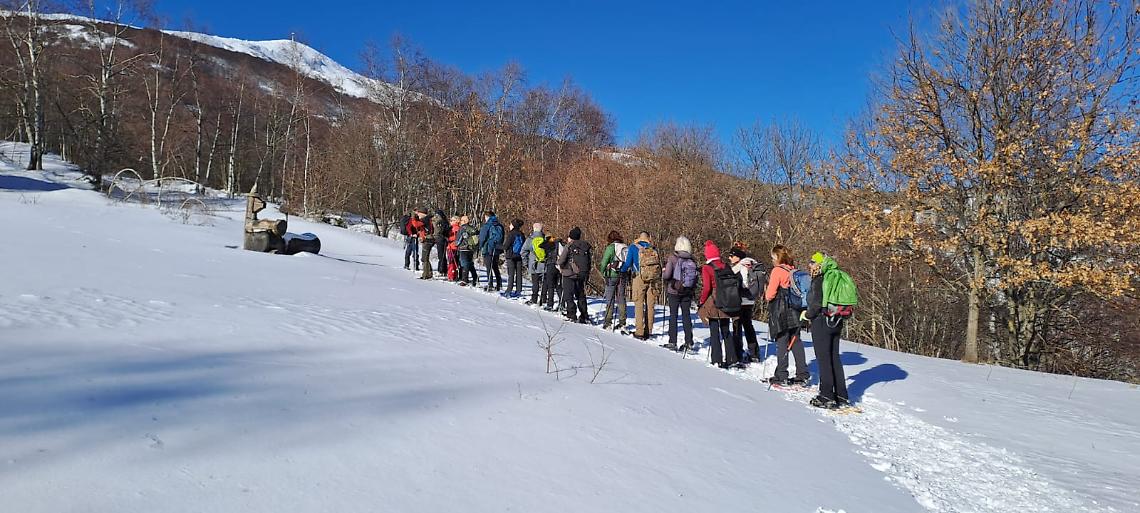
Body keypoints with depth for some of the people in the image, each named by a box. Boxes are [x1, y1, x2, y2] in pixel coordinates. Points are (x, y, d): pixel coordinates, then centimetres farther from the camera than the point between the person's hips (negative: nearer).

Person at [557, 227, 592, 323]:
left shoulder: (569, 246, -10)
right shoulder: (585, 246, 6)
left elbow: (561, 261, -12)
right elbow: (589, 260, 8)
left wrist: (560, 265, 11)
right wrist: (586, 274, 16)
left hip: (570, 274, -6)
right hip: (582, 275, 6)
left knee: (568, 296, 1)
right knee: (581, 296, 14)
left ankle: (572, 316, -6)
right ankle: (584, 317, 14)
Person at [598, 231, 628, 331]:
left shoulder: (611, 247, -7)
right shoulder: (626, 247, 8)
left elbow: (604, 262, -6)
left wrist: (602, 273, 7)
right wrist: (627, 275, 15)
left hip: (612, 275, -5)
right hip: (624, 275, 5)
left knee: (610, 299, 0)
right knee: (621, 298, 9)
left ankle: (608, 323, -2)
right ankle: (622, 322, 9)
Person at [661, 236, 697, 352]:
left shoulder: (673, 258, -12)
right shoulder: (692, 261, 1)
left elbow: (666, 275, -16)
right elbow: (695, 278, 7)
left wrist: (663, 272, 5)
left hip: (674, 291, -4)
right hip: (687, 292, 4)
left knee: (673, 315, 3)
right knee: (686, 316, 9)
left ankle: (672, 342, 2)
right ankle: (689, 343, 9)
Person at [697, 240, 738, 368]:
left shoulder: (707, 268, -10)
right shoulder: (726, 266, 4)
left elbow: (706, 287, -16)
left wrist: (702, 302, -4)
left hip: (713, 304, -5)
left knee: (714, 332, 2)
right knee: (726, 331, 16)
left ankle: (717, 361, -1)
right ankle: (731, 359, 17)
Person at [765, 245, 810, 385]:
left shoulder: (777, 270, -11)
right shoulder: (793, 270, 8)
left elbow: (770, 294, -13)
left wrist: (766, 294, 8)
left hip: (781, 312, -6)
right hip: (795, 311, 6)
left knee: (781, 343, -1)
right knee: (796, 342, 10)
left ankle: (781, 376, 2)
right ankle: (802, 374, 12)